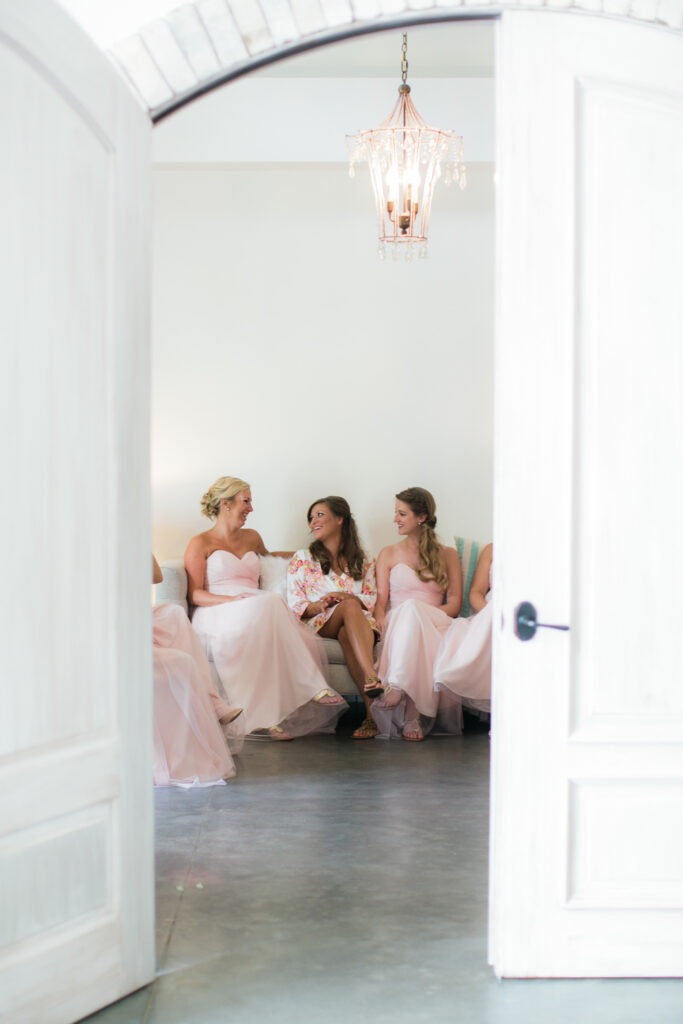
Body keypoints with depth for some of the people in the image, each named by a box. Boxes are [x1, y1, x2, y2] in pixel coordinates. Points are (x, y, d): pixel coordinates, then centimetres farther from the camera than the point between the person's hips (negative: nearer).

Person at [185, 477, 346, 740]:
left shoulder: (251, 538, 29)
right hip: (216, 617, -5)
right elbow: (194, 594, -1)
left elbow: (267, 555, 54)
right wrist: (230, 599, -17)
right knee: (270, 603, -37)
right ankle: (311, 688, -37)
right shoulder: (201, 544, 9)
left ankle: (268, 716, -45)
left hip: (258, 613, 5)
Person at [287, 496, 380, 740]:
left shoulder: (363, 562, 22)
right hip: (318, 626, -1)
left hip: (360, 622, 1)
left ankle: (372, 713, -55)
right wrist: (320, 605, -14)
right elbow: (295, 606, 8)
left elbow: (371, 601, 11)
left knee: (346, 634, -40)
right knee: (350, 605, -37)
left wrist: (349, 598, -10)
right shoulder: (302, 559, 18)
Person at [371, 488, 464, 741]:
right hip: (397, 627, 0)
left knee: (411, 608, -37)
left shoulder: (448, 555, 18)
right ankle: (413, 715, -52)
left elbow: (454, 604, 8)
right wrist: (383, 624, -16)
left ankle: (397, 687, -54)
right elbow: (380, 601, 8)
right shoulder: (389, 554, 20)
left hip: (433, 623, 0)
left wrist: (421, 613, -12)